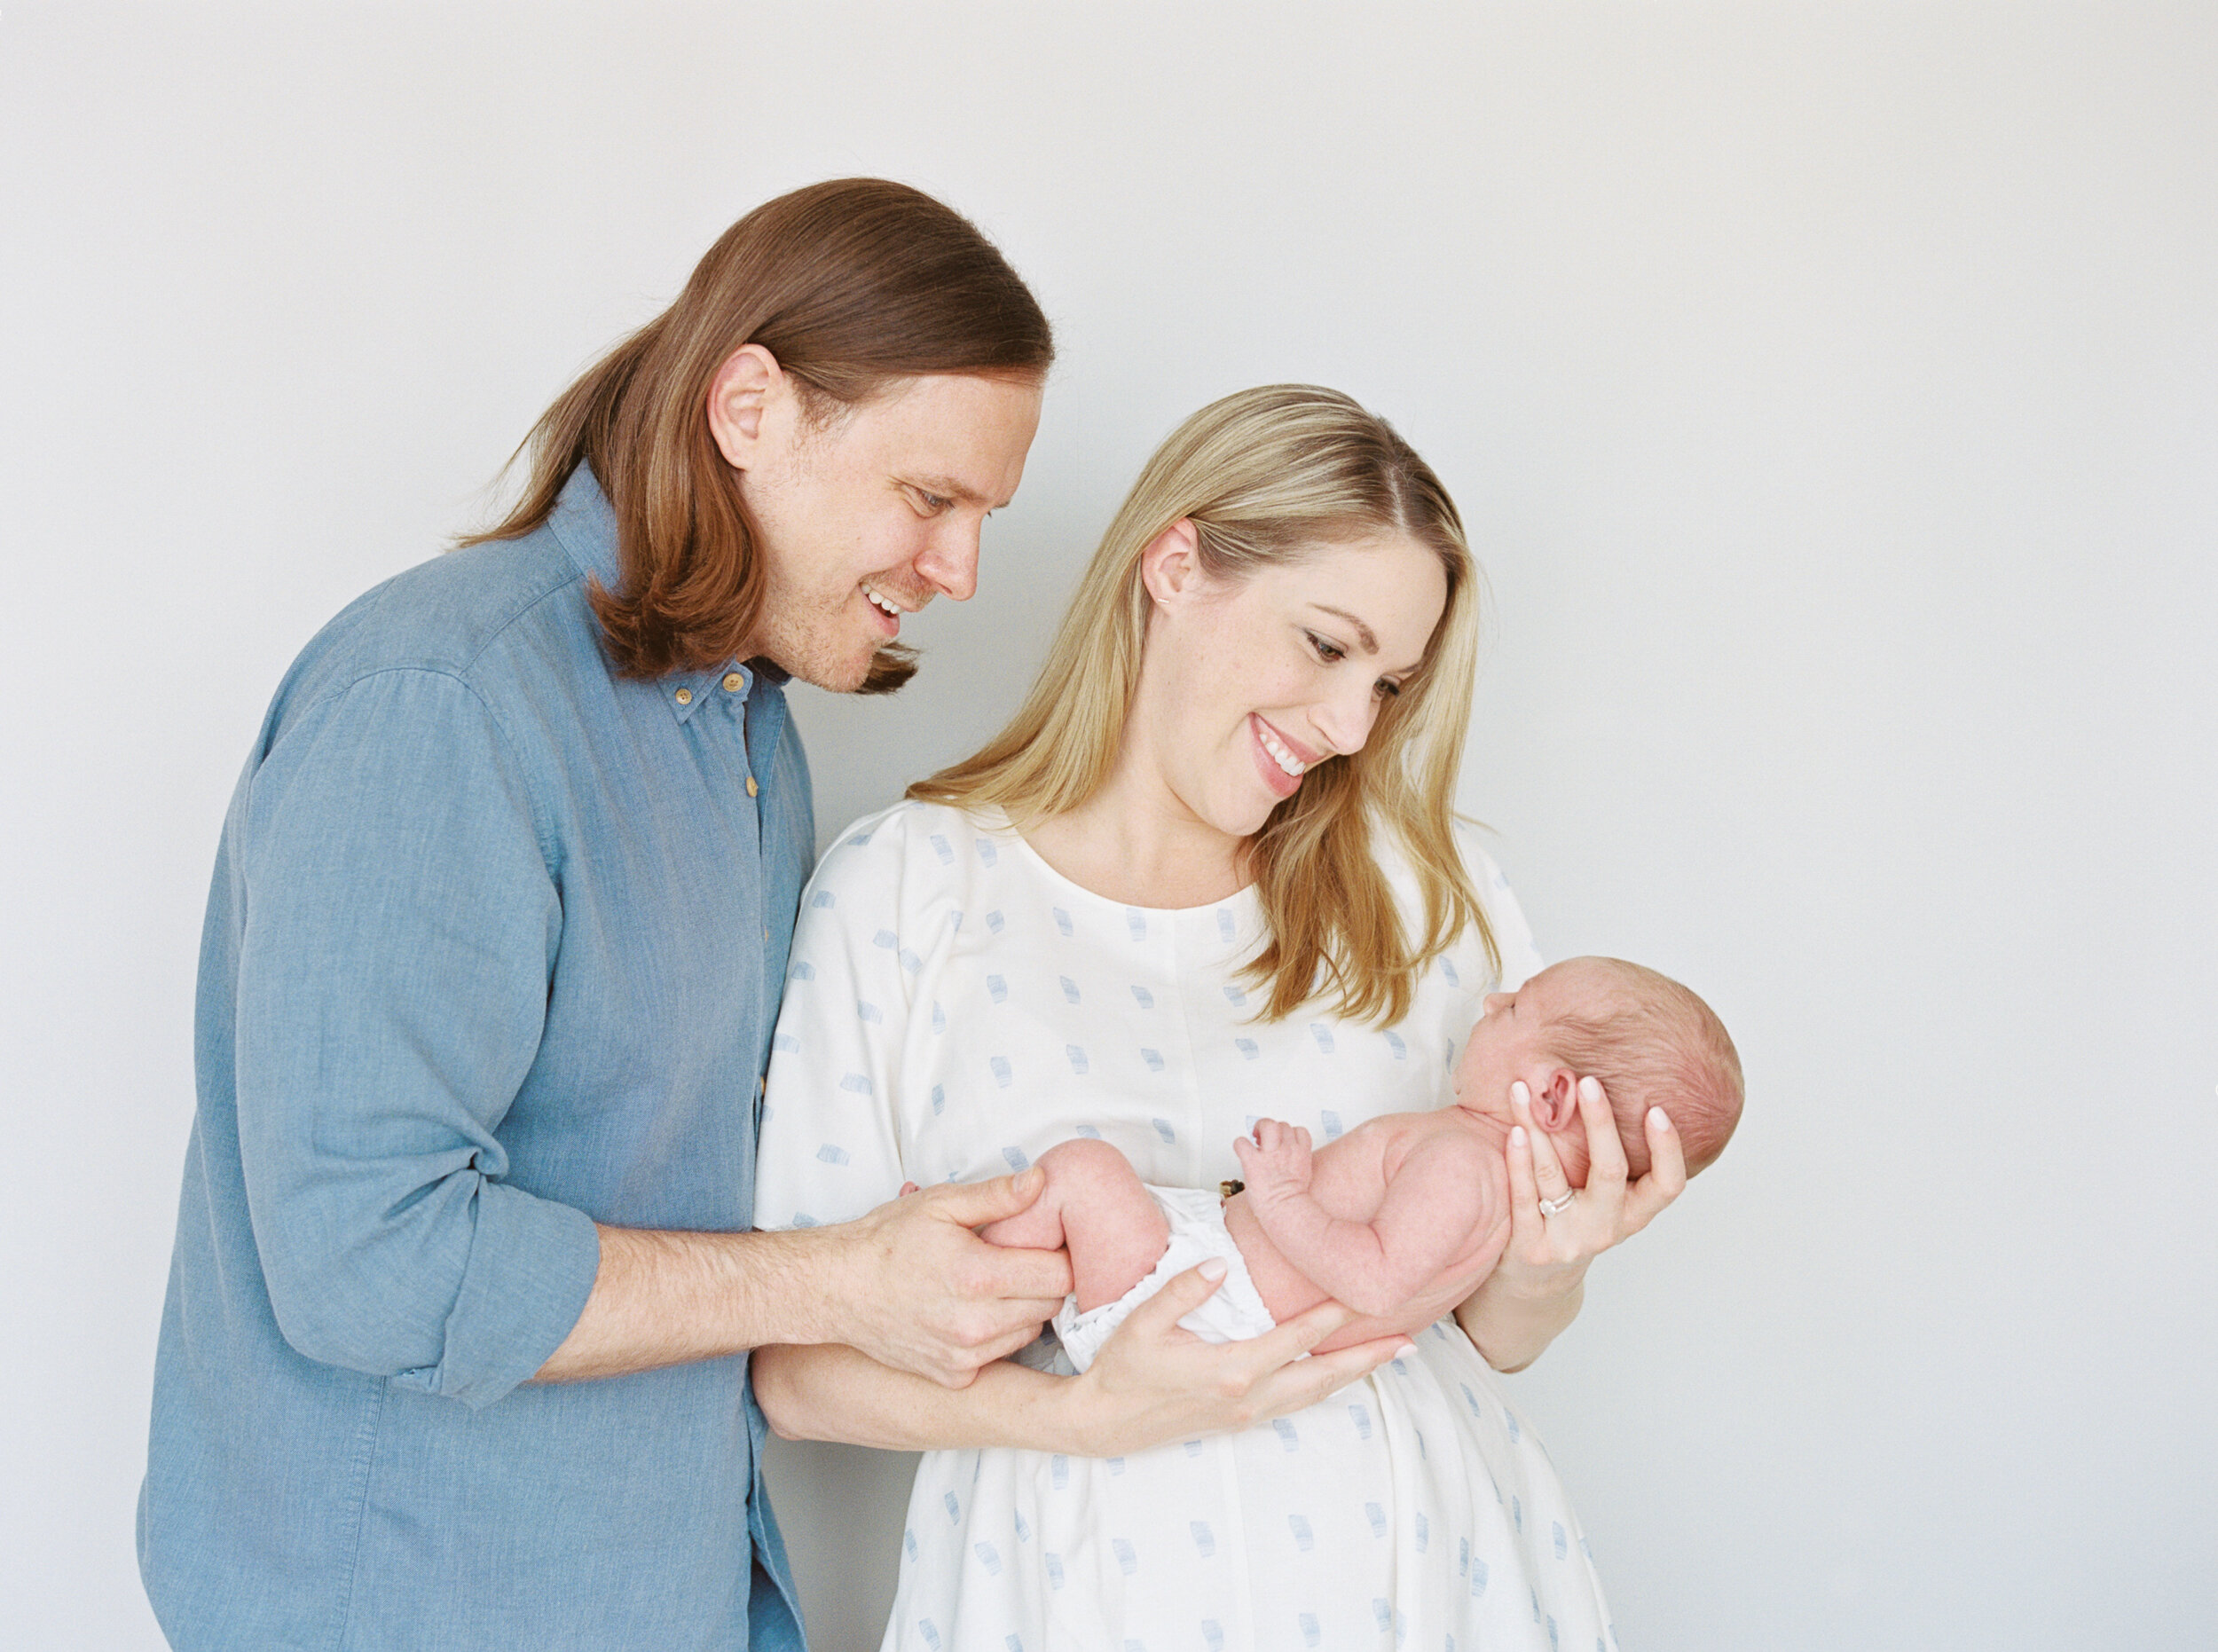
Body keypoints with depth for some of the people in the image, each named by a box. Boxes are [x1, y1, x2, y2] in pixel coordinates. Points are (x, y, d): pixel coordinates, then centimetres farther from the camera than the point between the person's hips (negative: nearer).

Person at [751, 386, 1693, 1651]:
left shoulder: (1427, 886, 3)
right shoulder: (907, 889, -5)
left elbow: (1498, 1336, 8)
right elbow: (796, 1361, -7)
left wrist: (1541, 1271, -14)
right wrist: (1087, 1415, -20)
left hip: (1419, 1550, 3)